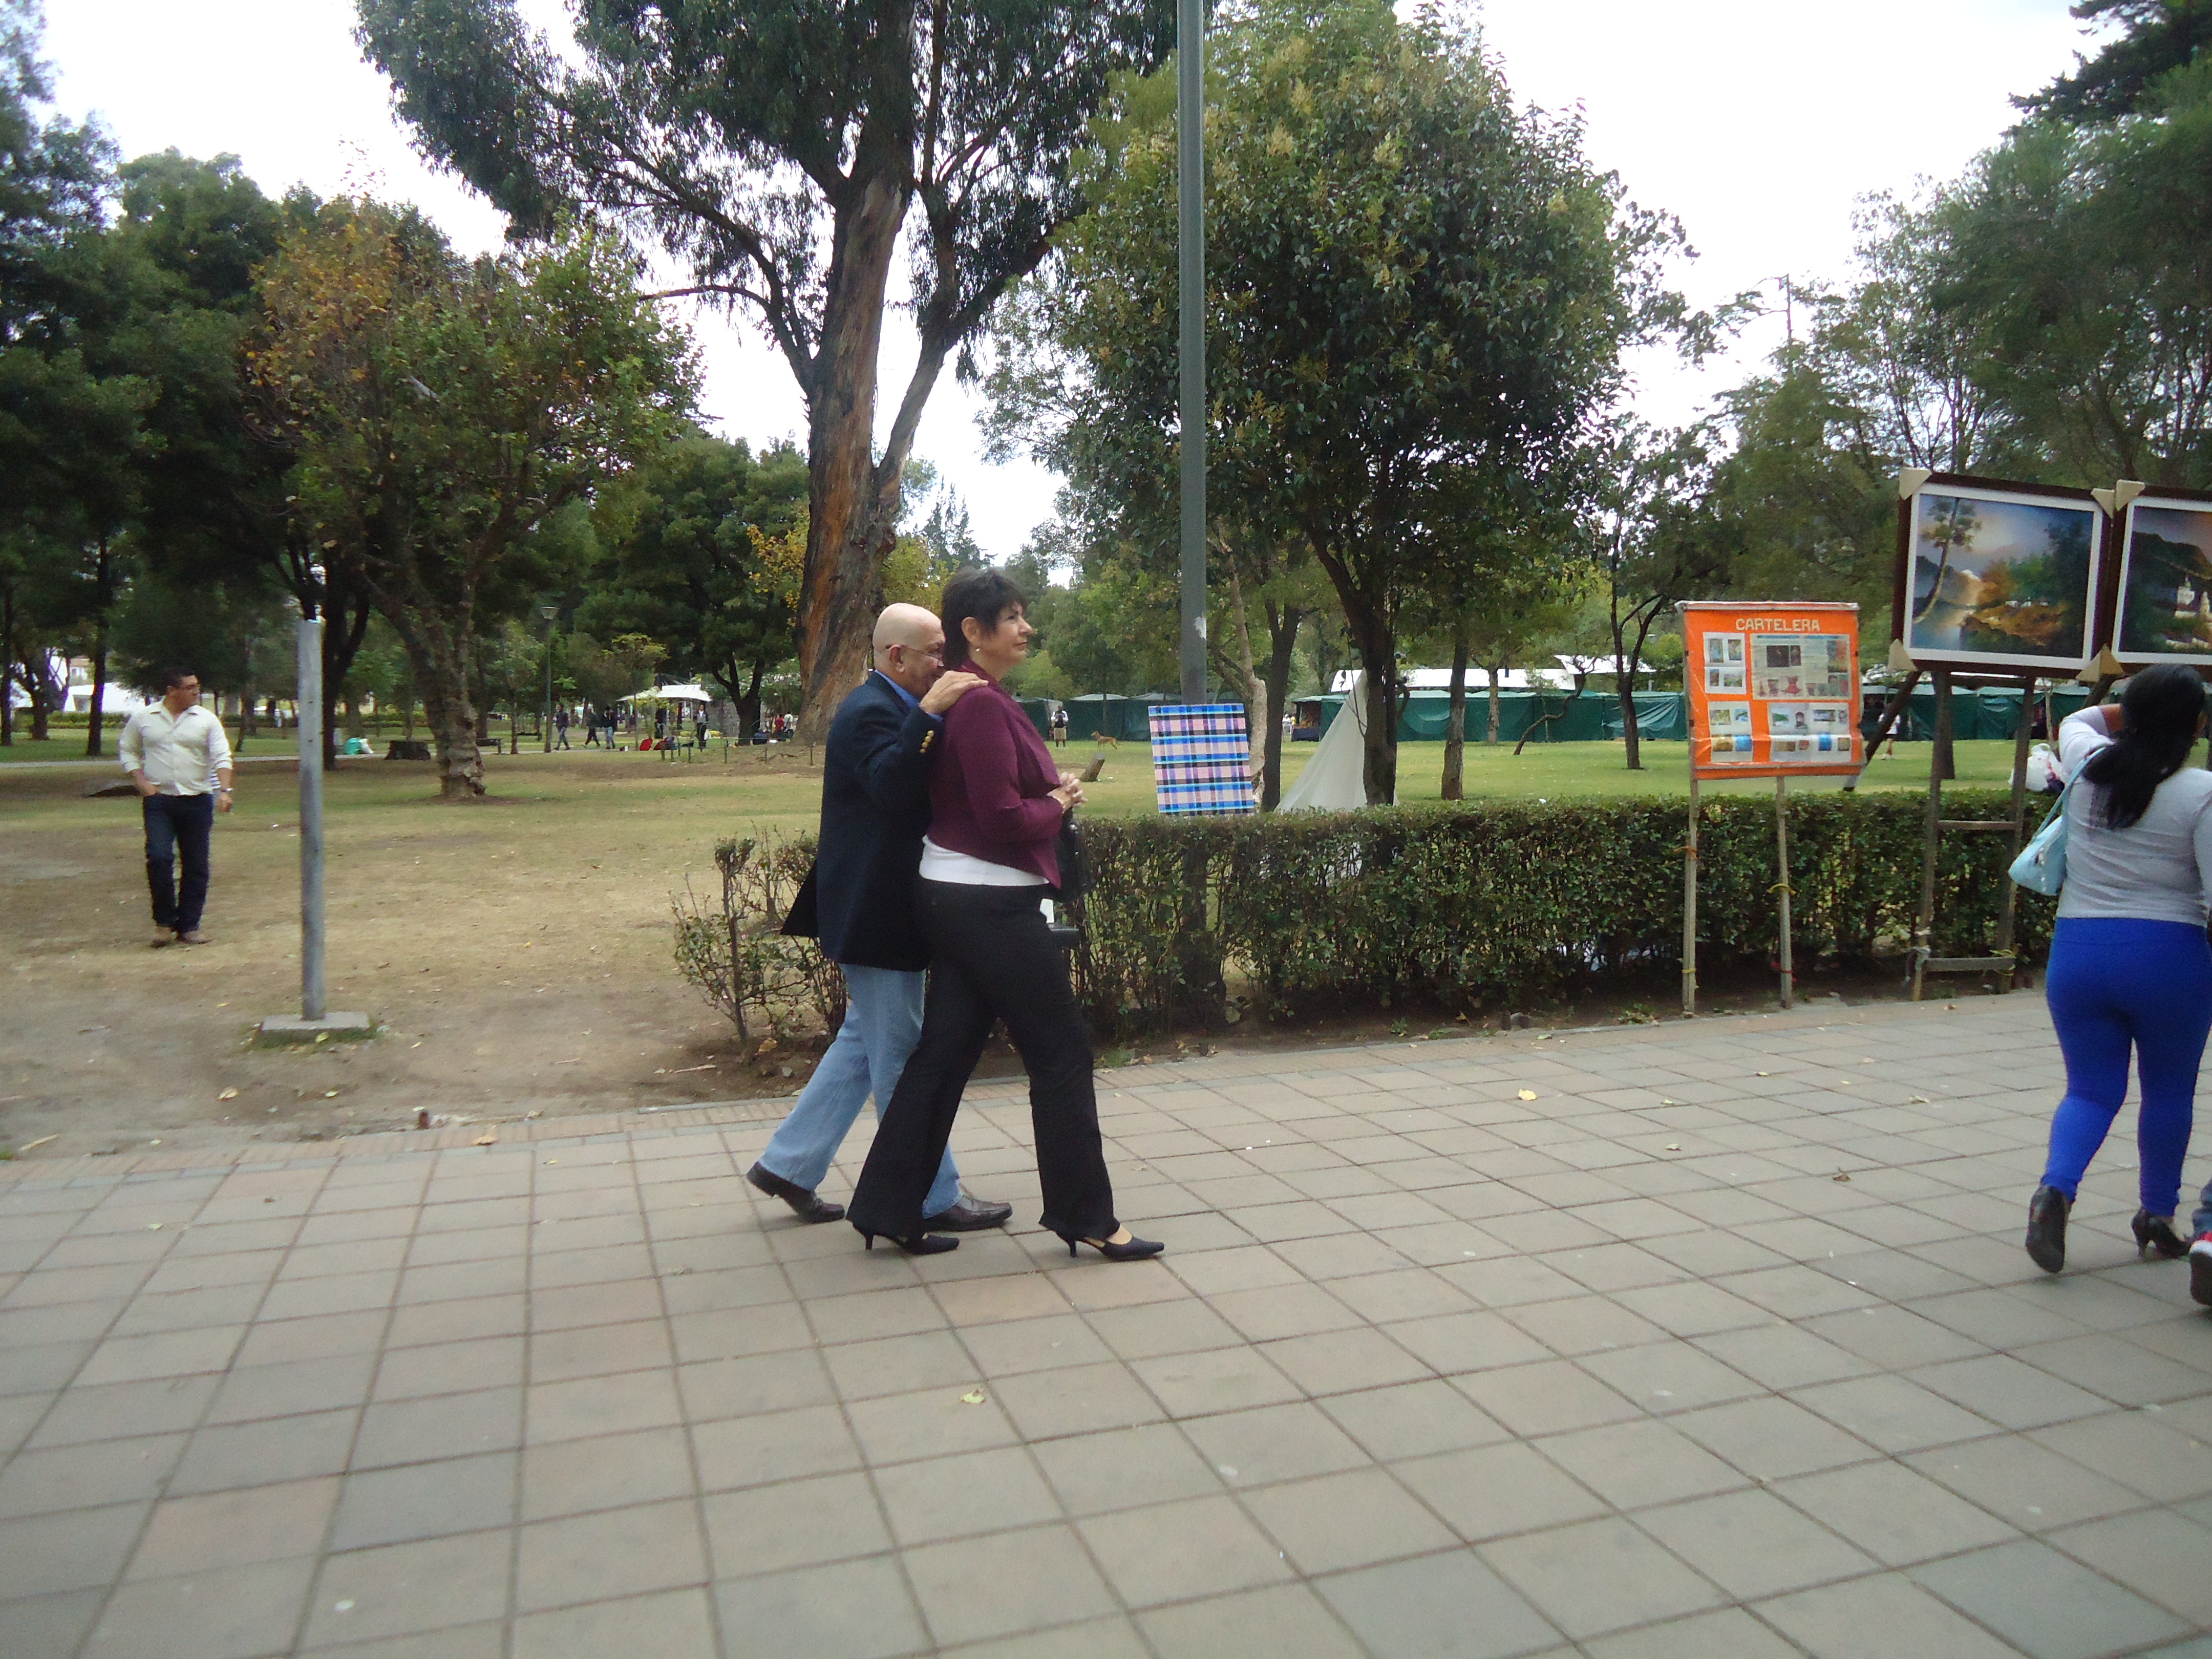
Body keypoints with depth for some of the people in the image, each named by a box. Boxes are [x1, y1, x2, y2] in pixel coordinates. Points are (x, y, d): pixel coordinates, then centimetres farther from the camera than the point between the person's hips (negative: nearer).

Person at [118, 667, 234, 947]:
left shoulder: (206, 720, 3)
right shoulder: (142, 719, 5)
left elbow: (222, 757, -4)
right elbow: (128, 751, 14)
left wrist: (224, 790, -18)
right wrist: (142, 782, -1)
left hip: (197, 800, 1)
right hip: (159, 801, -1)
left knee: (196, 866, 3)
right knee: (159, 858, -12)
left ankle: (189, 926, 13)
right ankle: (164, 921, 5)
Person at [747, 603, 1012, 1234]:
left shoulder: (893, 708, 15)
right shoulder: (871, 711, -18)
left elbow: (912, 790, 17)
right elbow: (892, 786, -35)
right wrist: (929, 713, -41)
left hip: (885, 913, 11)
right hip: (877, 915, -11)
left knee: (865, 1042, 19)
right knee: (901, 1056, -1)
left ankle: (788, 1164, 27)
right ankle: (933, 1199, 10)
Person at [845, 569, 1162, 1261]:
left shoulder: (964, 698, 13)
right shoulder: (983, 704, -18)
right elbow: (1005, 819, -22)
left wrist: (1053, 791, 7)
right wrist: (1060, 803, -5)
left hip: (953, 899, 10)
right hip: (991, 905, -10)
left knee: (944, 1050, 13)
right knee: (1062, 1053, 1)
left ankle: (889, 1206, 19)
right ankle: (1085, 1216, 12)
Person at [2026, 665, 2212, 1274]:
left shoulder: (2088, 768, 1)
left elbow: (2076, 721, 26)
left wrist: (2134, 710, 23)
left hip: (2078, 950, 3)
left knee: (2092, 1089, 11)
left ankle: (2055, 1188, -13)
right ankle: (2158, 1214, 29)